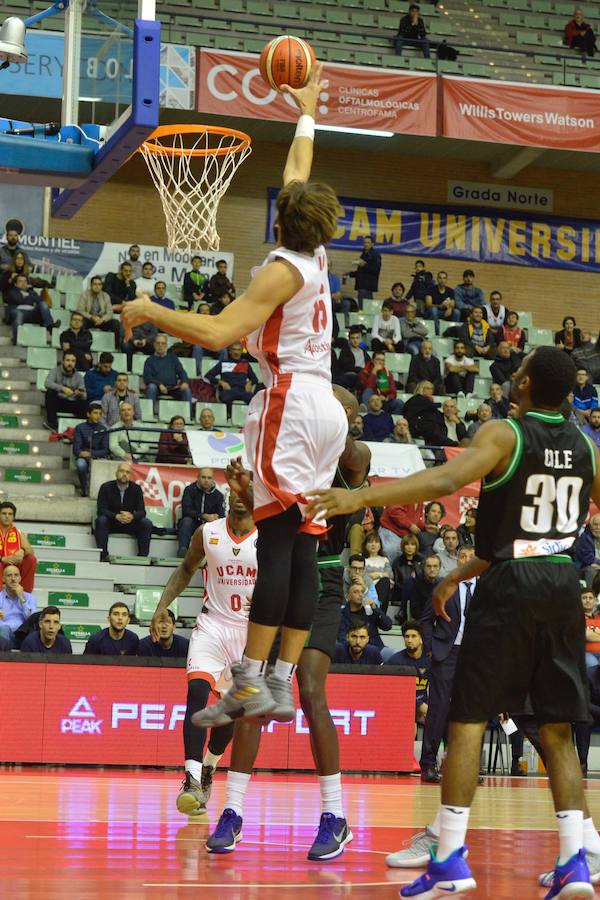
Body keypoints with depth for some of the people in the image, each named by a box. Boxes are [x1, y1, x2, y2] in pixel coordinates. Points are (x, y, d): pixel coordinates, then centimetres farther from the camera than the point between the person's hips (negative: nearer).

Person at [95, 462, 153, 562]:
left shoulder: (136, 489, -2)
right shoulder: (106, 487, -8)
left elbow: (141, 511, -9)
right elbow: (101, 510, -16)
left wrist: (132, 516, -33)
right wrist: (116, 516, -35)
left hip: (129, 523, 2)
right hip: (111, 523, -2)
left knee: (147, 523, -22)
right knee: (101, 520, -33)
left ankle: (143, 556, -20)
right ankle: (103, 556, -30)